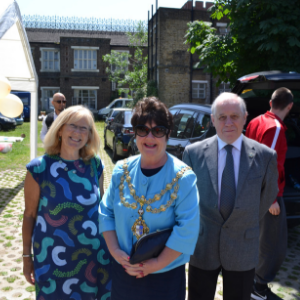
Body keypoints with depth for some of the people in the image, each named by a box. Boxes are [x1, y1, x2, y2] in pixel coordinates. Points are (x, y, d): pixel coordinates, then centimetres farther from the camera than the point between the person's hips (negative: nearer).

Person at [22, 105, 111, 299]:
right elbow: (30, 215, -4)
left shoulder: (95, 164, -4)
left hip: (94, 254, 2)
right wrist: (27, 256, 0)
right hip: (53, 257, -2)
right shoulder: (39, 168, -12)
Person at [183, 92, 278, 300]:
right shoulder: (193, 153, -7)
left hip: (243, 249, 0)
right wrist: (196, 226, 9)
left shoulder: (265, 156, -8)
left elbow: (269, 193, 8)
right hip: (202, 246, 0)